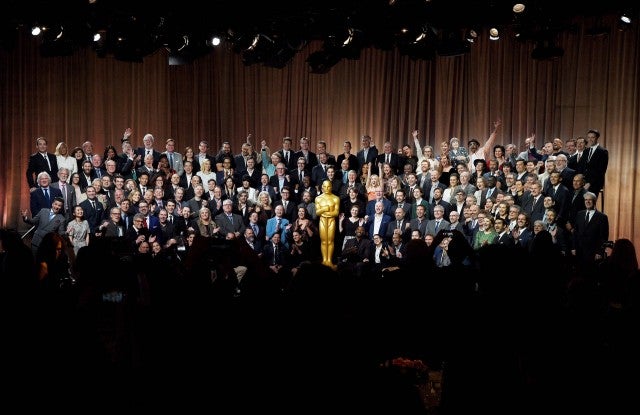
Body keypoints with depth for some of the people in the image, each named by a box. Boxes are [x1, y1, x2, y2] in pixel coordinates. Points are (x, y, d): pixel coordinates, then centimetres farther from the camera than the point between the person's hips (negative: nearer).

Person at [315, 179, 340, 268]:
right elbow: (317, 212, 3)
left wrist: (328, 213, -13)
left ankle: (329, 260, 5)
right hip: (322, 220, 1)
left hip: (331, 220, -1)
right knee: (323, 241, 1)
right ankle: (324, 260, 7)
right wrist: (323, 209, -14)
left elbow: (336, 212, -3)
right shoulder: (318, 198, 7)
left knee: (330, 241, 0)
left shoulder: (335, 198, 0)